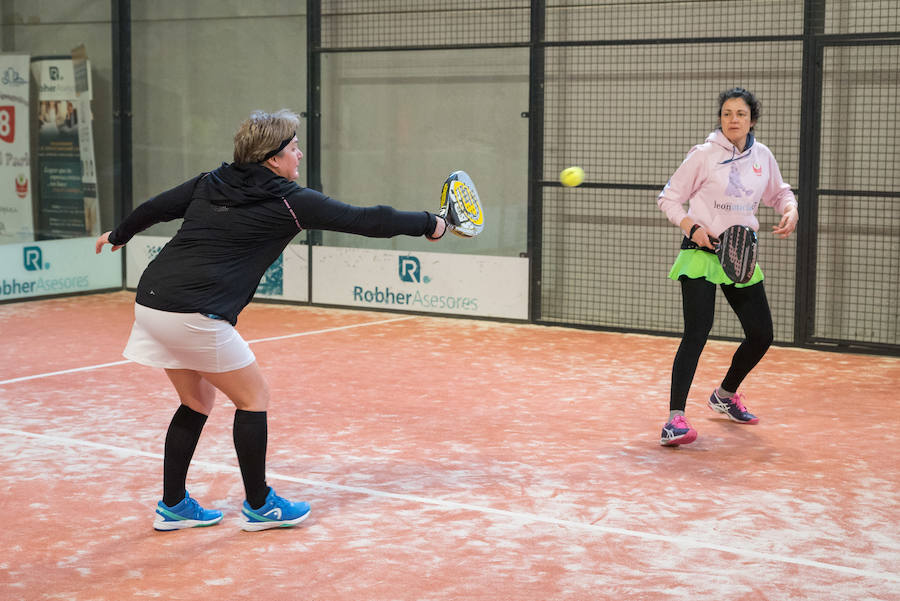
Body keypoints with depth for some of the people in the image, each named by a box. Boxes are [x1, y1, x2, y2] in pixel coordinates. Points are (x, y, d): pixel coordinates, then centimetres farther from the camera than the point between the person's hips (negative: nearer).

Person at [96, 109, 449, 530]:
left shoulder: (210, 183, 14)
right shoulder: (288, 202, -3)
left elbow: (156, 207, 24)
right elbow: (364, 221, 0)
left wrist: (118, 235, 43)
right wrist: (429, 224, 11)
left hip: (151, 300, 8)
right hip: (195, 314, -8)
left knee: (197, 402, 21)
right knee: (253, 397, 8)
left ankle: (173, 506, 26)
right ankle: (259, 505, 18)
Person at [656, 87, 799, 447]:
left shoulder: (762, 157, 5)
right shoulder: (704, 155, -7)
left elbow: (779, 192, 22)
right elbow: (668, 198, -1)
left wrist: (790, 211, 1)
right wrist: (692, 227, -17)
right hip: (700, 254, -5)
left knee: (761, 335, 7)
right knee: (697, 332, -20)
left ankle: (725, 395, 34)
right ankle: (675, 418, -20)